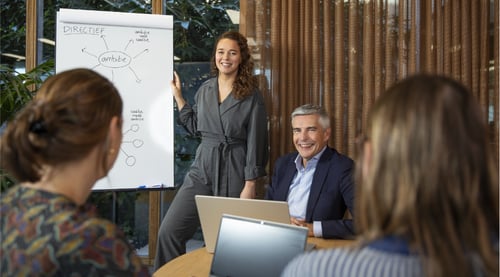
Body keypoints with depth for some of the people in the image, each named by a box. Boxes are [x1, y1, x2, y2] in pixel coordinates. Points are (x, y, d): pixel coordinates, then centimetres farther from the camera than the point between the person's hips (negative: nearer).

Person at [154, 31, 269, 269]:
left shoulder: (251, 96, -5)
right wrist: (177, 95, 15)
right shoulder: (205, 90, 8)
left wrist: (250, 185, -9)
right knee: (168, 231, -6)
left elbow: (255, 143, -6)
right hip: (202, 169, 4)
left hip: (234, 173, -4)